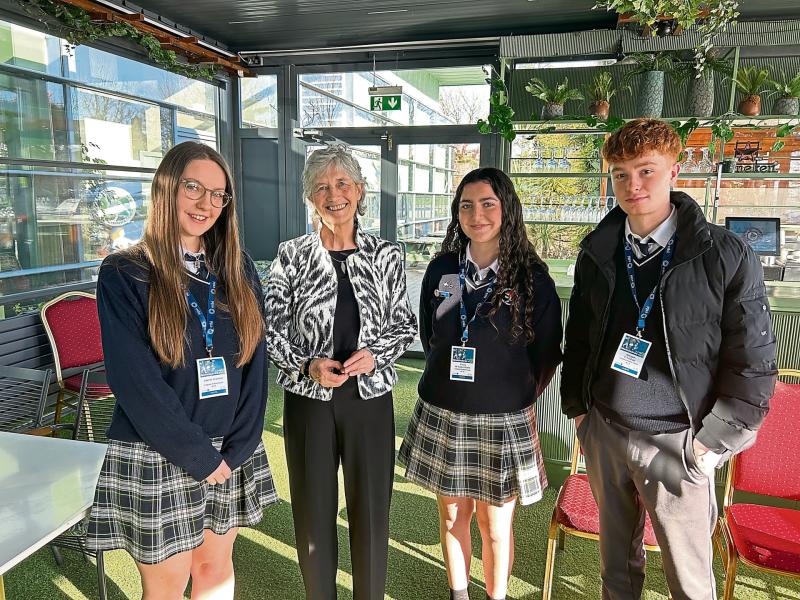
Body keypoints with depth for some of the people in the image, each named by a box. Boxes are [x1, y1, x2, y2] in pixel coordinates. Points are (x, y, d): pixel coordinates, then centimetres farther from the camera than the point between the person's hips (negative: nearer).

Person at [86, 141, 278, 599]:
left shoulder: (238, 270, 3)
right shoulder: (124, 275, -9)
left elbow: (255, 362, 1)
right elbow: (135, 381, -15)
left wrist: (236, 449, -7)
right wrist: (200, 457, -14)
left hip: (231, 453, 4)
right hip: (157, 457, -3)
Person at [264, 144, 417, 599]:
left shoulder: (386, 256, -1)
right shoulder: (292, 255, -3)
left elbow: (406, 325, 5)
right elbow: (272, 330, -1)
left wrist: (375, 354, -13)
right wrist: (308, 366, -17)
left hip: (370, 398, 1)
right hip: (308, 399, 0)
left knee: (371, 510, 12)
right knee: (314, 510, 13)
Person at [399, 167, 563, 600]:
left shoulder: (531, 276, -7)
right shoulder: (441, 269, 1)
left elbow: (547, 354, 1)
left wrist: (520, 397, 6)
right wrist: (450, 380, 12)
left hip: (503, 421, -2)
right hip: (441, 414, 3)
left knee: (495, 526, 11)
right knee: (452, 515, 18)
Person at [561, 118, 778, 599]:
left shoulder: (727, 257, -10)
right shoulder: (596, 253, 3)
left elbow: (754, 361, -6)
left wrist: (714, 440, -7)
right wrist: (577, 407, 9)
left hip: (677, 442, -3)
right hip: (603, 433, 4)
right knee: (617, 561, 20)